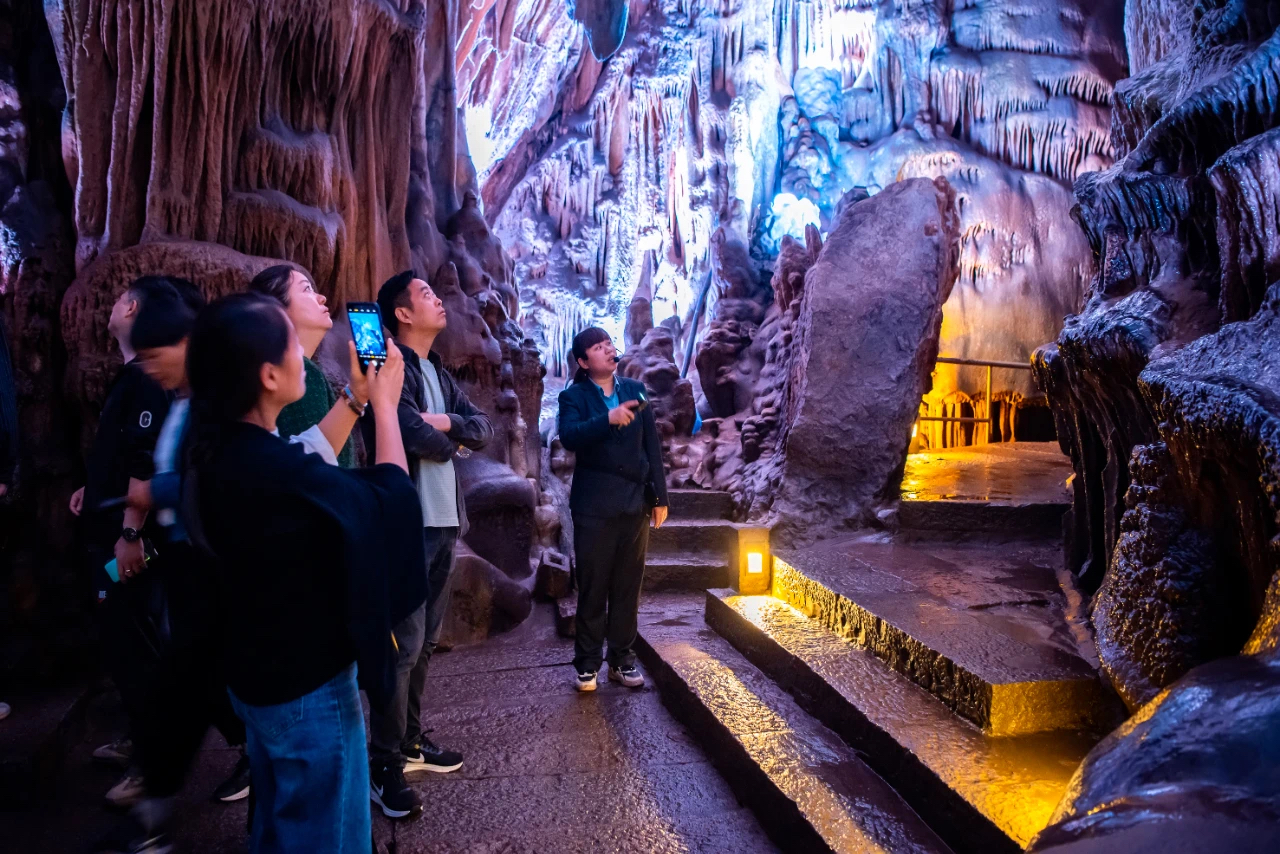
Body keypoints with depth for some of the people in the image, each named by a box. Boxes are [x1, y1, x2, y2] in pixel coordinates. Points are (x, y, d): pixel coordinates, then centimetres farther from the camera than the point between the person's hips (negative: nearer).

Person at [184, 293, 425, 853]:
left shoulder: (215, 450, -5)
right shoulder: (272, 469, -33)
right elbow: (386, 498, -19)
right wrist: (384, 404, -7)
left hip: (256, 673, 9)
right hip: (308, 684, -8)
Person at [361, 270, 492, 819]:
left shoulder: (439, 374, 18)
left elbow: (483, 429, 10)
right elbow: (413, 436, -22)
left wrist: (446, 422, -9)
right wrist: (449, 440, -1)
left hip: (443, 523, 9)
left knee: (425, 642, 15)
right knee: (403, 645, -5)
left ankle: (411, 742, 28)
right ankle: (383, 766, 7)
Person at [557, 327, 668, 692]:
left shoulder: (635, 389, 9)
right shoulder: (574, 396, 0)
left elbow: (652, 444, 8)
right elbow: (569, 437, -20)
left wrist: (659, 495, 4)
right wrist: (608, 419, -34)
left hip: (635, 502, 3)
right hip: (594, 505, -3)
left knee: (628, 586, 9)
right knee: (592, 587, 3)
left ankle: (622, 658, 21)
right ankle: (587, 662, 15)